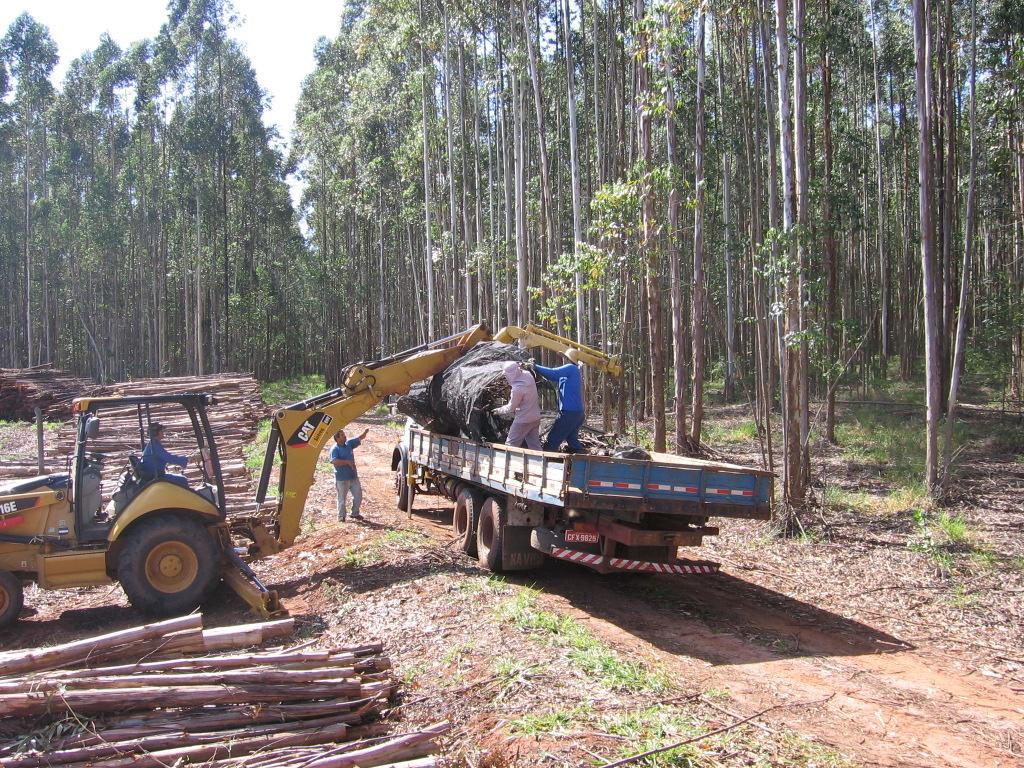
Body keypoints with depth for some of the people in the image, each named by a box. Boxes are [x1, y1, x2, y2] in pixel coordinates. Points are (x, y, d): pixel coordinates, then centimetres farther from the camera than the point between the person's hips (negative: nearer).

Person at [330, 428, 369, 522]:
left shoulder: (349, 443, 7)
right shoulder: (335, 449, -12)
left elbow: (360, 438, 9)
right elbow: (334, 461, -25)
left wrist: (366, 431, -10)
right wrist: (347, 462, -28)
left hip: (353, 476, 6)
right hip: (342, 479, -6)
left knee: (358, 495, 11)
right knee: (342, 499, 3)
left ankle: (355, 513, 27)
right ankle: (341, 516, 17)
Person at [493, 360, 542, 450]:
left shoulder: (517, 389, -25)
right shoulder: (528, 375, -5)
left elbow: (510, 408, -11)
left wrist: (500, 411, 5)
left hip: (523, 420, -8)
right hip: (535, 417, 8)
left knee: (511, 445, 4)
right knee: (534, 445, 13)